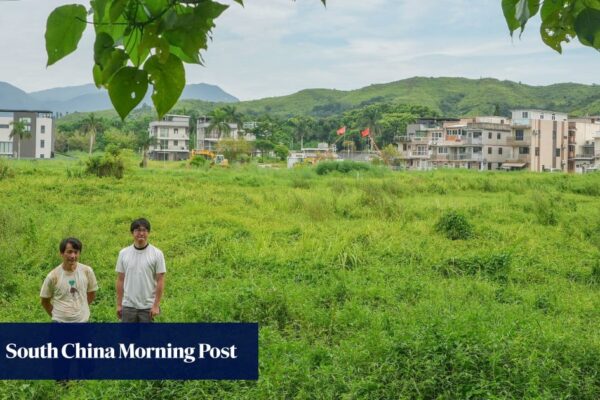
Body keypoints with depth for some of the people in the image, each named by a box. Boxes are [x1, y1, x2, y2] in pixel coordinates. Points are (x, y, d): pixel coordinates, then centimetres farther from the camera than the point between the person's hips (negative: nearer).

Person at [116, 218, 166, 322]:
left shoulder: (157, 254, -5)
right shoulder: (123, 253, 3)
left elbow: (160, 281, -6)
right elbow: (120, 280, 6)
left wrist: (156, 305, -11)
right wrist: (119, 304, 4)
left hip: (148, 307, -2)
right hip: (128, 306, 2)